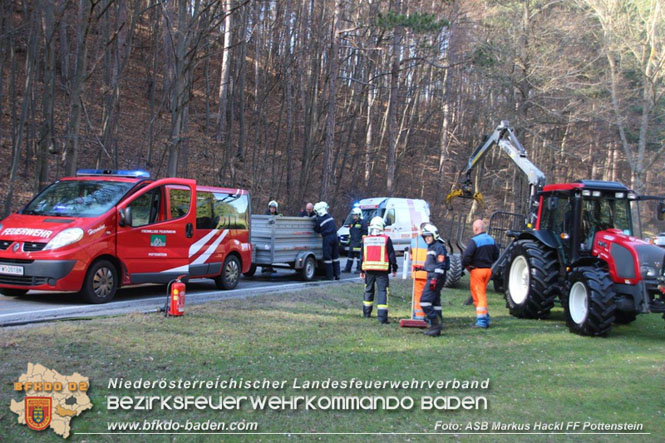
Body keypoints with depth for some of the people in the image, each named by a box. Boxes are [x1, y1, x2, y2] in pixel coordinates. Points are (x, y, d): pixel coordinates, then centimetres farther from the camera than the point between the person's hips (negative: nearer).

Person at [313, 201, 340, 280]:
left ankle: (330, 276, 0)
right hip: (334, 236, 6)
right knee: (335, 256, 13)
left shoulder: (319, 220, -10)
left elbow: (317, 230, 2)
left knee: (327, 257, 0)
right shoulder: (329, 216, 8)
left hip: (327, 238, -6)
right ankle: (337, 274, 15)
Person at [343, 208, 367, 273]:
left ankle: (359, 269, -1)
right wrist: (349, 240, 23)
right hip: (352, 243, 8)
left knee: (359, 256, -6)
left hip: (359, 243, -8)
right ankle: (347, 268, 14)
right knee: (350, 255, 10)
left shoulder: (362, 223, -5)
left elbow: (365, 233, -9)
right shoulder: (352, 223, 20)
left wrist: (363, 241, -15)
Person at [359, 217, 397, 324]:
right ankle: (382, 317, -13)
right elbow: (391, 255, -1)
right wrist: (394, 269, 9)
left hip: (368, 269, 4)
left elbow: (362, 256, 10)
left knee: (368, 290, 20)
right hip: (382, 270, -4)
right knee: (383, 291, -4)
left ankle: (366, 313, 32)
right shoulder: (386, 239, -4)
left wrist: (361, 271, 17)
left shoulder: (365, 239, 6)